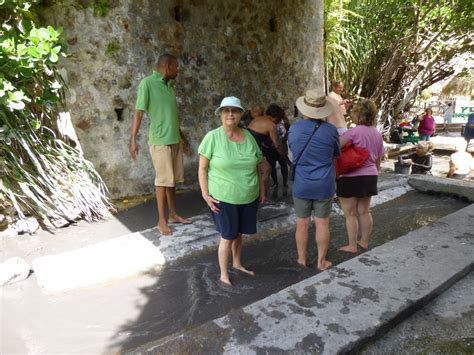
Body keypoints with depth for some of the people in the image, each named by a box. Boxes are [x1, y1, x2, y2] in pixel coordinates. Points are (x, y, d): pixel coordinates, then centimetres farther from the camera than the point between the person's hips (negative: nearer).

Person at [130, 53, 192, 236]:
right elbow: (138, 112, -12)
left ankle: (173, 215, 23)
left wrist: (183, 137, 24)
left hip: (174, 140, 7)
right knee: (163, 180, -2)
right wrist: (133, 139, -17)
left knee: (172, 180, 12)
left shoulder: (170, 85, 14)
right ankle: (162, 221, 10)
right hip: (160, 141, -7)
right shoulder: (147, 83, -8)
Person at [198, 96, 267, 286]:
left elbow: (257, 165, 12)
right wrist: (205, 194, -14)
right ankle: (224, 273, 24)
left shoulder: (248, 135, 3)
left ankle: (237, 263, 41)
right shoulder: (212, 137, -11)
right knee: (228, 237, 5)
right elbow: (202, 168, -9)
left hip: (249, 197, 5)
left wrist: (262, 188, 12)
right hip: (223, 198, -4)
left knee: (239, 233, 19)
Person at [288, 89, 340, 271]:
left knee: (302, 224, 12)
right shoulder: (330, 130, -11)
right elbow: (336, 153, 5)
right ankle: (321, 261, 22)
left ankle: (302, 259, 26)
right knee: (322, 224, 10)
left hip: (301, 185, 1)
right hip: (324, 186, -1)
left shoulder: (293, 129, -7)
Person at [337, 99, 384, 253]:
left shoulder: (354, 132, -18)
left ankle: (352, 246, 14)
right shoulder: (377, 134, 7)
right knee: (364, 211, 19)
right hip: (369, 177, 8)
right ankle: (364, 241, 31)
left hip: (350, 178, -7)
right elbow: (379, 159, 15)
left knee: (350, 214, 4)